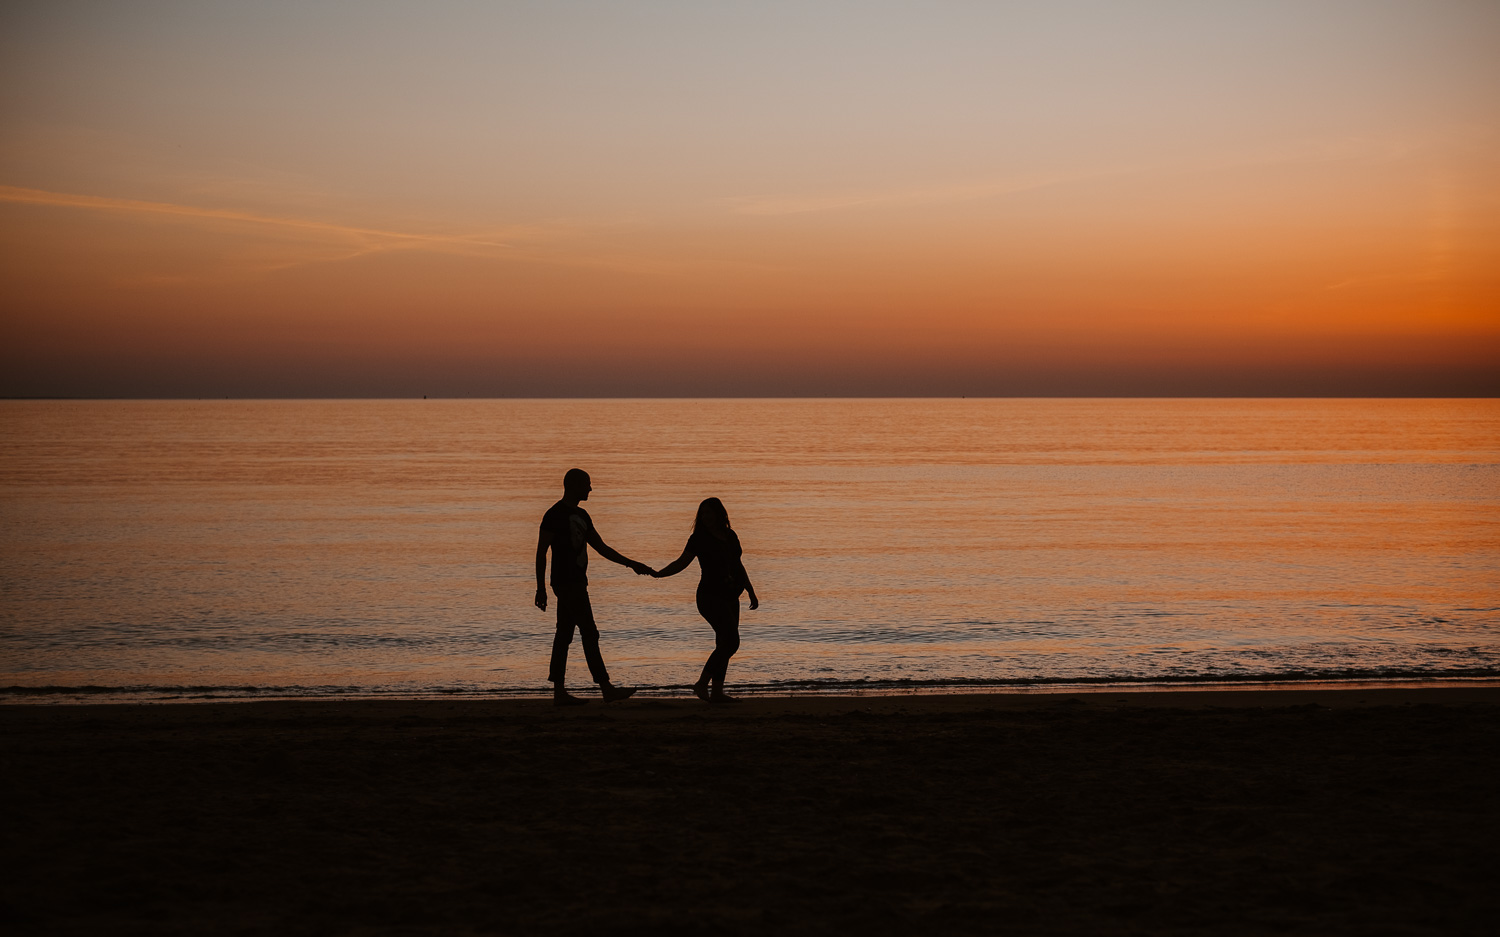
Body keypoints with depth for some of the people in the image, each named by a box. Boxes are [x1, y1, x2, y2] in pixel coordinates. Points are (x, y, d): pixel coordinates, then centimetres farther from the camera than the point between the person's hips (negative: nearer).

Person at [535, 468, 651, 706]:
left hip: (576, 583, 9)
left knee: (564, 635, 7)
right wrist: (540, 588, -15)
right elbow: (541, 553, -11)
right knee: (589, 633, -10)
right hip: (567, 582, -9)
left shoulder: (581, 516, 17)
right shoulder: (555, 515, -10)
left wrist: (632, 564, 15)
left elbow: (602, 548, 21)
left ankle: (559, 691, 7)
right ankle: (606, 688, -10)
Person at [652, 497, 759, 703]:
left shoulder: (730, 535, 11)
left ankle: (717, 693, 11)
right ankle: (701, 684, -9)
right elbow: (681, 563, -9)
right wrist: (658, 574, -24)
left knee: (725, 646, 6)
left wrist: (752, 593, 20)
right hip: (711, 597, -7)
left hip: (730, 599, 7)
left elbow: (739, 567, 19)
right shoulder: (699, 538, -6)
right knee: (731, 641, -17)